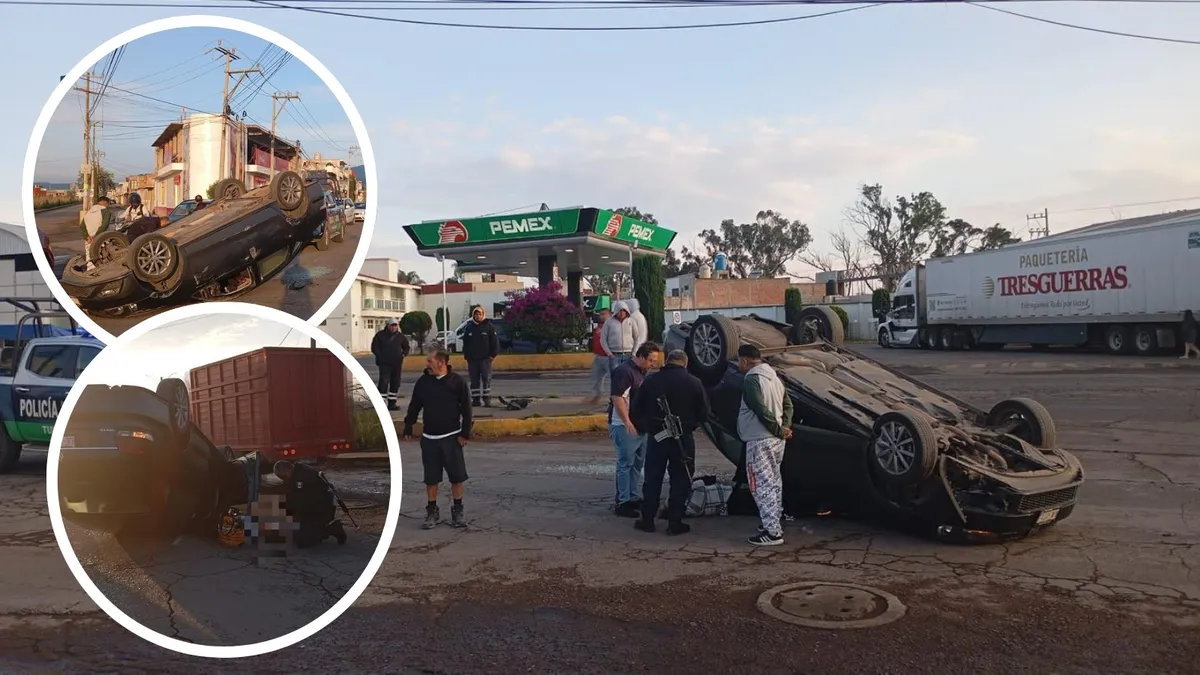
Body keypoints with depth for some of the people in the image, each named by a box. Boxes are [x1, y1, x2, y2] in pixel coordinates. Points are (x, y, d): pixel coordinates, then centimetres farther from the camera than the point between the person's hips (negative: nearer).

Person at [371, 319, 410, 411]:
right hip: (384, 364, -5)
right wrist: (380, 356, -10)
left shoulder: (401, 336, 10)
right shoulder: (380, 335, 0)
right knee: (384, 382, -13)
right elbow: (374, 347, 1)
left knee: (395, 384, 9)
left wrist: (403, 354, 3)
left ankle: (392, 403, 20)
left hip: (397, 364, 5)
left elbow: (406, 347, 21)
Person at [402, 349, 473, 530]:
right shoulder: (423, 382, 2)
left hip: (451, 437, -3)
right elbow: (414, 406, 10)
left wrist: (465, 433, -7)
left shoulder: (457, 381, -8)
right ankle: (432, 512, 18)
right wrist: (408, 427, 7)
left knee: (456, 476, 3)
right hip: (429, 438, 3)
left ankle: (457, 510, 16)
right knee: (431, 478, 7)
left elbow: (466, 409, -5)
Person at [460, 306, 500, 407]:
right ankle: (475, 399, 13)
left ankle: (487, 399, -1)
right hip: (472, 359, 3)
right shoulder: (468, 327, 8)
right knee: (474, 380, 7)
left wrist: (493, 354, -7)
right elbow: (465, 342, 13)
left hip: (485, 358, -3)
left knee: (486, 379, -4)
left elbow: (495, 341, -2)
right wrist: (466, 355, 7)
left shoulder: (489, 326, -2)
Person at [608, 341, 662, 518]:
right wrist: (628, 423, -26)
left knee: (637, 464, 14)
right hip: (625, 426, -9)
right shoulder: (624, 371, -17)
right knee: (625, 464, -4)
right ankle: (622, 503, 2)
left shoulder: (642, 372, 13)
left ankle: (635, 498, 23)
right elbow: (617, 398, -23)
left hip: (640, 425, 10)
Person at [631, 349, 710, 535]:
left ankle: (647, 520, 15)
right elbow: (704, 412, -4)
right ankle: (675, 522, 6)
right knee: (680, 481, 6)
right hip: (684, 439, -1)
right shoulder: (694, 382, -6)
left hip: (656, 436, 2)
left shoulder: (651, 380, -2)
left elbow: (637, 409, 2)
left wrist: (645, 427, 17)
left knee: (652, 479, 11)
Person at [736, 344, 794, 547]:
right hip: (776, 440, 10)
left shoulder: (751, 380, -15)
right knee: (774, 484, 19)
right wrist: (785, 427, 4)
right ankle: (775, 525, 29)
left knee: (762, 486, -6)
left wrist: (779, 429, -14)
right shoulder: (774, 378, 14)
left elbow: (761, 410, -23)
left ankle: (772, 533, -6)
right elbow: (788, 405, 15)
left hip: (760, 441, -9)